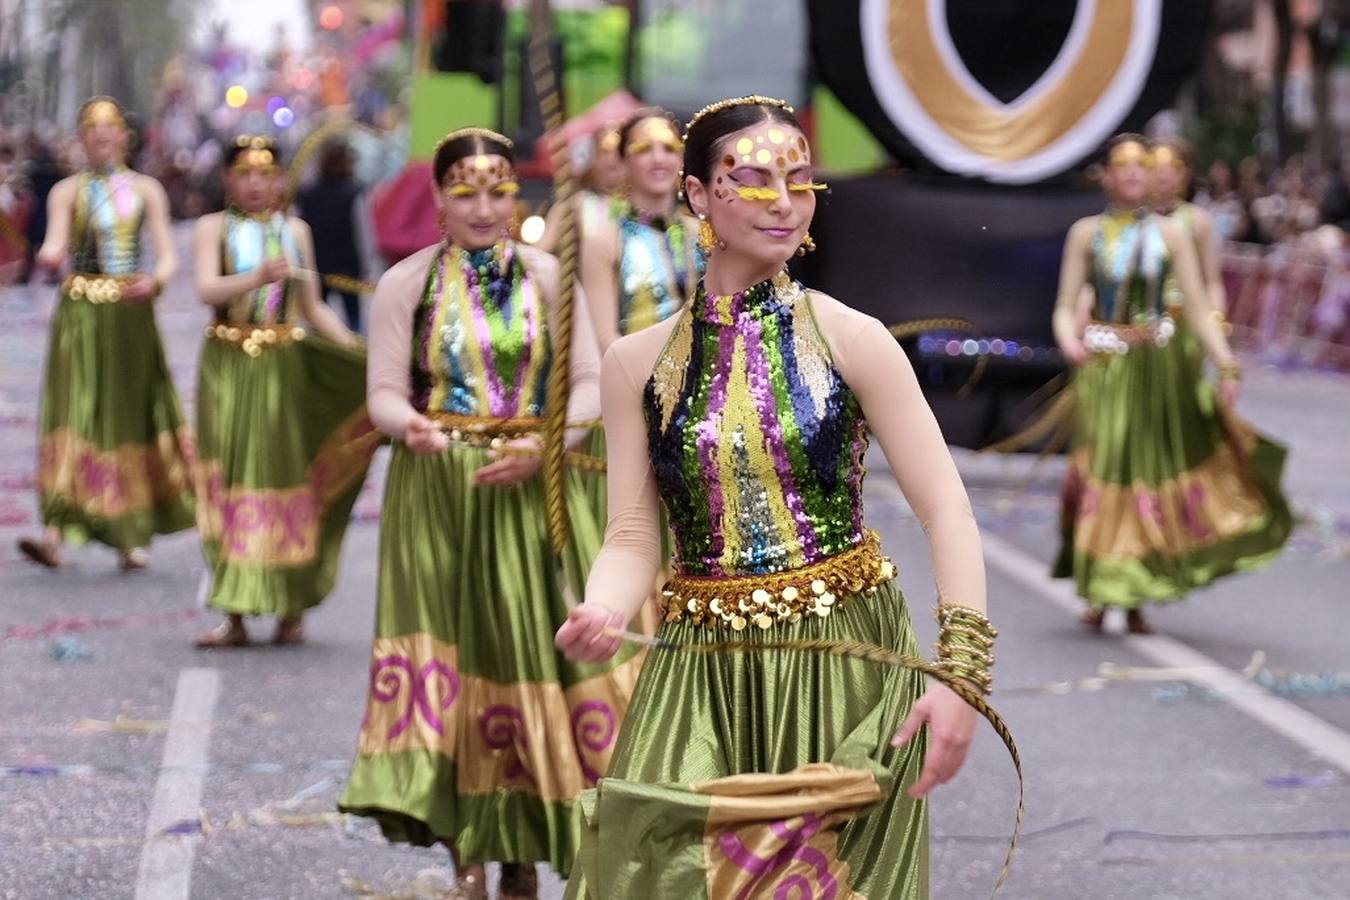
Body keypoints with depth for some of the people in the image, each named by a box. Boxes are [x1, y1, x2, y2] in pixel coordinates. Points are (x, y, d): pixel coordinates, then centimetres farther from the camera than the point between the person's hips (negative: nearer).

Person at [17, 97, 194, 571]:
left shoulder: (145, 190, 9)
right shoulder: (67, 191, 6)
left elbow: (168, 255, 3)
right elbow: (54, 244, -8)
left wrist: (154, 280, -19)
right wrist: (49, 255, -32)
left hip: (131, 315, 2)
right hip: (80, 316, -1)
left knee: (132, 417, 5)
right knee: (73, 413, -12)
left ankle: (134, 537, 16)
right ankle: (56, 532, -20)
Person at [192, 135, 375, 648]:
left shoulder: (295, 231, 11)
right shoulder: (213, 229, 4)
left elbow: (313, 309, 12)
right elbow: (207, 290, -13)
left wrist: (355, 348, -1)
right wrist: (258, 277, -30)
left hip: (284, 368, 1)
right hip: (228, 368, -1)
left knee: (288, 477, 0)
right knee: (231, 481, -1)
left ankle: (292, 609, 10)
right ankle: (234, 614, 3)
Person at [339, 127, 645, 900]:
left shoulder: (549, 278, 4)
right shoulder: (406, 284, 2)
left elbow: (591, 384, 1)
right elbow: (385, 392, -1)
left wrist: (541, 444, -14)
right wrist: (412, 425, -23)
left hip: (532, 490, 1)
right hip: (437, 492, -1)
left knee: (533, 647, -1)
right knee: (450, 645, -5)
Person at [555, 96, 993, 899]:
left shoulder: (852, 341, -3)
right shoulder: (638, 363, 3)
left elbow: (947, 510, -6)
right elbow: (634, 538, 2)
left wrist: (964, 669, -15)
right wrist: (598, 615, -20)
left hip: (846, 671, -1)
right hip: (704, 678, 1)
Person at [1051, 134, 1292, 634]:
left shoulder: (1170, 234, 5)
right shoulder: (1086, 233, 5)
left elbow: (1198, 307, 2)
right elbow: (1065, 306, 2)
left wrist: (1226, 363, -9)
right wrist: (1068, 340, -20)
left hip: (1160, 367, 1)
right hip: (1104, 367, -1)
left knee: (1155, 469, 1)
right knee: (1105, 468, -7)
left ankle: (1135, 600, 9)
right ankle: (1100, 595, 3)